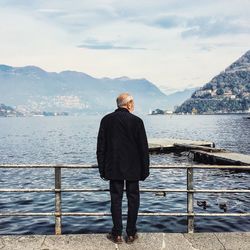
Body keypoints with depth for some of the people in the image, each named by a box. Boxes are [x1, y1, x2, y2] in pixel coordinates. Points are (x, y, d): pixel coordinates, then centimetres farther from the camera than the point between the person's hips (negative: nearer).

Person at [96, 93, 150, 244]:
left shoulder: (106, 120, 0)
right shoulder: (136, 121, -7)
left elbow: (101, 147, 2)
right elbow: (143, 148, -5)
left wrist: (102, 169, 8)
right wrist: (145, 170, 3)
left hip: (113, 168, 2)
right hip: (133, 169, -1)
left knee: (116, 199, 8)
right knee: (133, 199, 10)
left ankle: (117, 234, 12)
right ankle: (131, 234, 16)